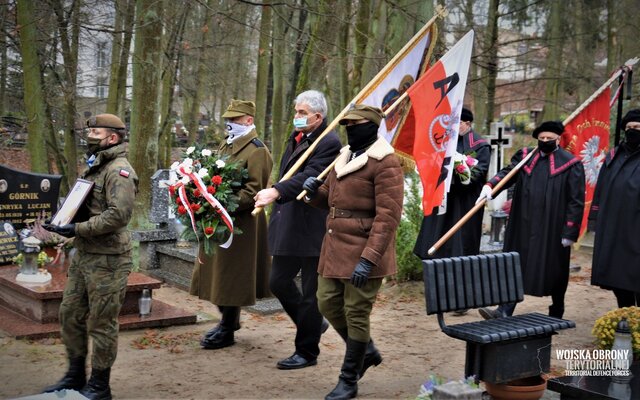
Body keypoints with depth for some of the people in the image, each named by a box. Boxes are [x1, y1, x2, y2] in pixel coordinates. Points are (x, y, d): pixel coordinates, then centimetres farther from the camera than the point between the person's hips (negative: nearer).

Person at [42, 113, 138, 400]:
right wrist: (62, 222, 8)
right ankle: (75, 376, 31)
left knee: (101, 323, 1)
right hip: (83, 255, 10)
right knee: (70, 314, 16)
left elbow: (119, 214, -25)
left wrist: (78, 229, -23)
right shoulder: (94, 167, 16)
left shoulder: (119, 171, -15)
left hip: (107, 260, -10)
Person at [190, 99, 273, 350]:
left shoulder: (256, 151, -12)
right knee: (218, 274, 16)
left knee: (231, 276, 0)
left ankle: (228, 331, 11)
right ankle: (228, 320, 33)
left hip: (241, 224, -9)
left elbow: (253, 191, -19)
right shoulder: (227, 145, 16)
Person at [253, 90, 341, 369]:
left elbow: (310, 176, -26)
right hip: (288, 225, 9)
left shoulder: (329, 143, -14)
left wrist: (276, 191, -37)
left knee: (310, 291, 3)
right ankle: (313, 324, 36)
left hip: (312, 228, -9)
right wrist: (274, 194, 16)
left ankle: (307, 352, 16)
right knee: (278, 282, 15)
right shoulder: (296, 138, 14)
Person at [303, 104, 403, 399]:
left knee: (356, 313, 1)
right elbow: (330, 199, 24)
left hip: (363, 252, -9)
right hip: (334, 247, 9)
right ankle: (367, 352, 35)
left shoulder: (385, 162, -13)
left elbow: (388, 216, -19)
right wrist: (316, 191, 0)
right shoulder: (345, 156, 15)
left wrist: (368, 258, -24)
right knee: (328, 303, 13)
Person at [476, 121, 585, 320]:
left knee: (554, 270, 8)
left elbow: (576, 201, -5)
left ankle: (556, 316, 25)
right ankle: (505, 311, 4)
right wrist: (490, 185, -25)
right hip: (524, 226, 3)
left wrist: (570, 232, -10)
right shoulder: (525, 156, 9)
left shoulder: (571, 164, -3)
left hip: (553, 229, -3)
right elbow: (507, 172, -3)